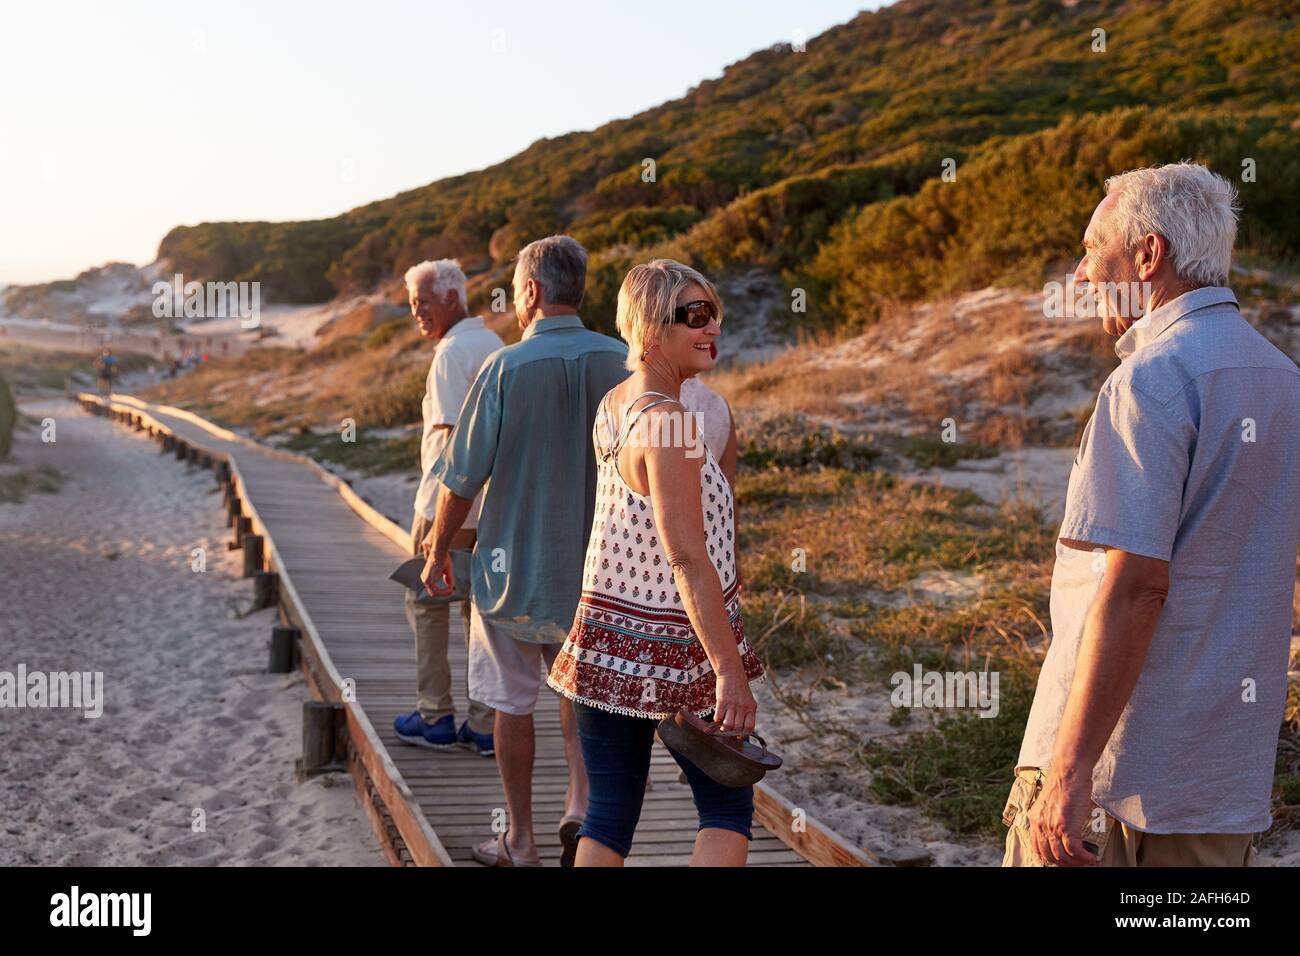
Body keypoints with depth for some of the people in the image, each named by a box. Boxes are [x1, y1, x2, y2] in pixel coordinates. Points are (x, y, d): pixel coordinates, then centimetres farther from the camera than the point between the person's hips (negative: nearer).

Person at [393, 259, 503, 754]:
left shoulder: (452, 353, -15)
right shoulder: (496, 345, 12)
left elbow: (451, 438, -21)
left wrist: (436, 521, -20)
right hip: (493, 507, 8)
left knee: (426, 604, 6)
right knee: (481, 608, 10)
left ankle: (435, 718, 11)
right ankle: (485, 724, 13)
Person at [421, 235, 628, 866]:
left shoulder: (506, 368, -15)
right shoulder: (619, 362, -5)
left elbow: (462, 477, -10)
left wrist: (438, 552, 4)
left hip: (514, 565, -3)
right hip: (595, 568, 3)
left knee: (514, 704, 11)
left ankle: (520, 842, 19)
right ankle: (580, 804, 6)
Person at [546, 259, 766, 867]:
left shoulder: (613, 406, 7)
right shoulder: (669, 423, -20)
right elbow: (688, 560, -23)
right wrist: (731, 671, -22)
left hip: (606, 637, 7)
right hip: (674, 647, -7)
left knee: (608, 817, 11)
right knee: (728, 810, 9)